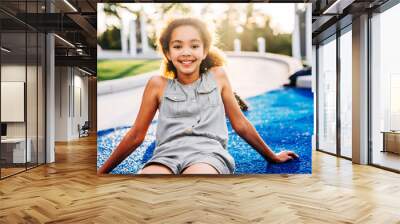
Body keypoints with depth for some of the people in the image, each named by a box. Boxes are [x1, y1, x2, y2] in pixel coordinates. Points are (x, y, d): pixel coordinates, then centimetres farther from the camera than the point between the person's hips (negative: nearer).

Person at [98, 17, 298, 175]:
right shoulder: (158, 84, 12)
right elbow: (136, 135, 18)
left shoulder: (217, 76, 13)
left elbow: (240, 124, 21)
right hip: (167, 154, 1)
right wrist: (102, 171, 22)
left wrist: (272, 157, 28)